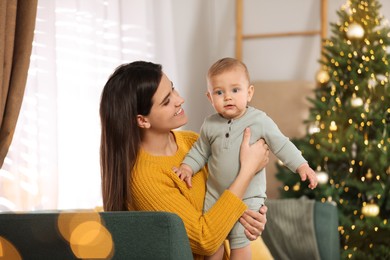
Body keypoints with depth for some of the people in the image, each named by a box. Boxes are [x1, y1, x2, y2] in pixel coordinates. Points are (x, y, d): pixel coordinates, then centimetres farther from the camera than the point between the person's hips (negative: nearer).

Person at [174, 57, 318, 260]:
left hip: (248, 197, -3)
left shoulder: (260, 121, -11)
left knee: (240, 242, -5)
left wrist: (302, 166, -16)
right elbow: (200, 151, 11)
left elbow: (282, 146, -7)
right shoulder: (210, 125, -3)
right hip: (215, 194, 4)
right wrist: (188, 167, -3)